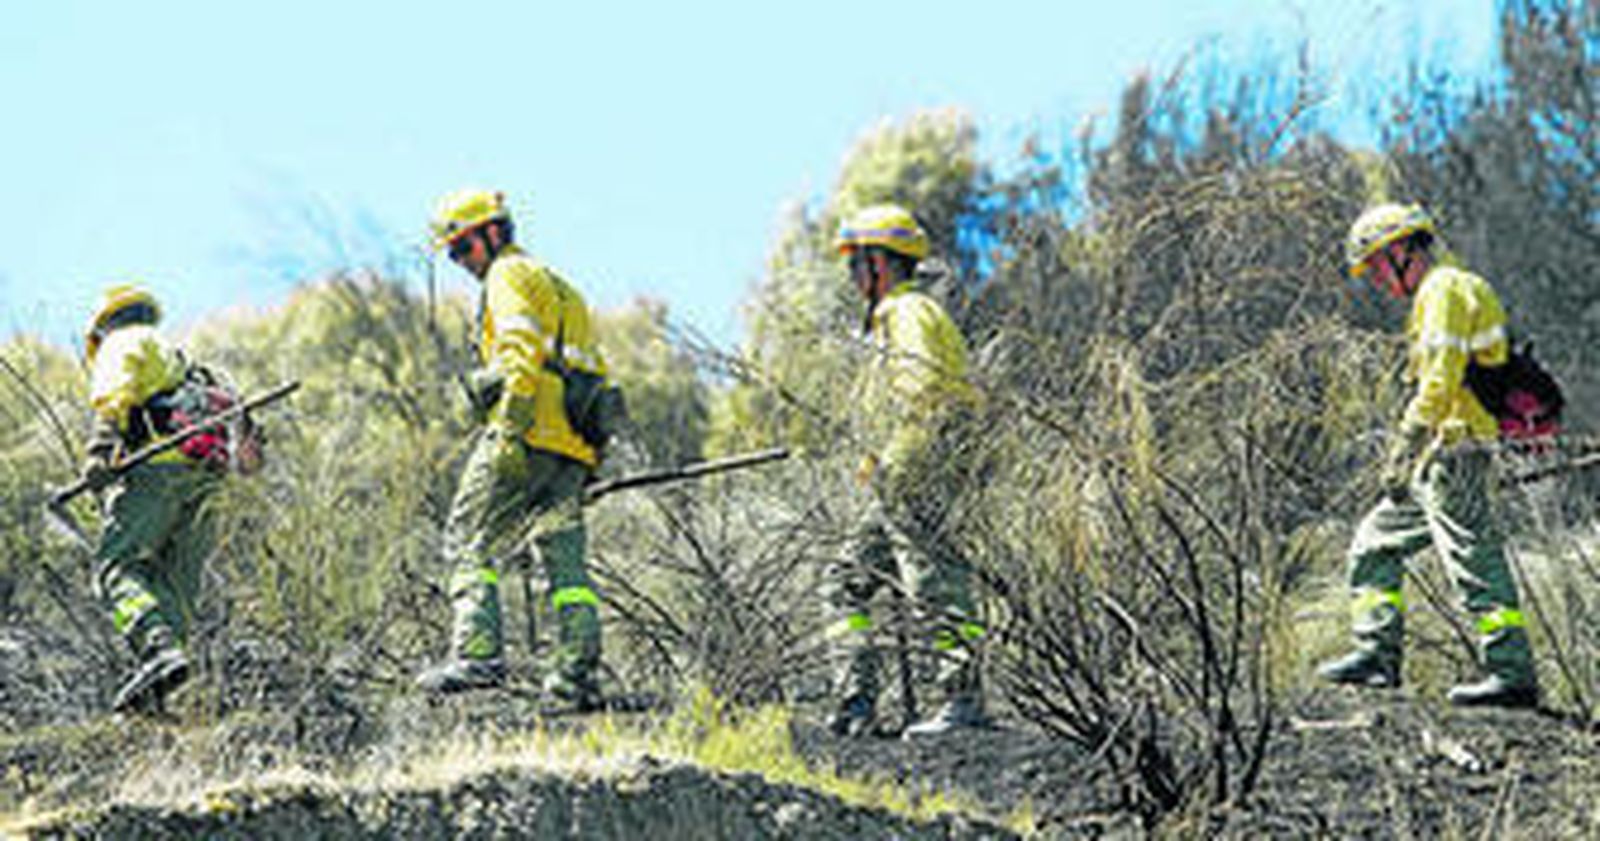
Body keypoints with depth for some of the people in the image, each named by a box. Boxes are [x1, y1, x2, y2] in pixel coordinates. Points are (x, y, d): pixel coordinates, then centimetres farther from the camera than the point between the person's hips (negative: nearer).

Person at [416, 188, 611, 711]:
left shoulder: (509, 276, 2)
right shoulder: (560, 289, 30)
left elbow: (523, 351, -14)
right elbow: (594, 370, 27)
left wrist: (510, 431, -22)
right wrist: (588, 463, 24)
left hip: (532, 433, -9)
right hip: (575, 448, 9)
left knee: (470, 540, -9)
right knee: (565, 558, 5)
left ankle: (478, 653, -22)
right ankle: (579, 672, -3)